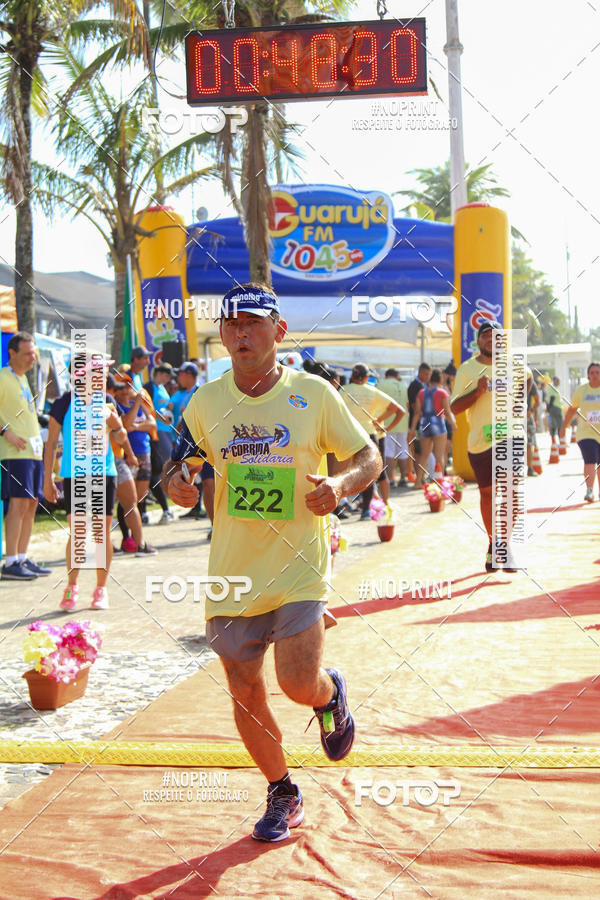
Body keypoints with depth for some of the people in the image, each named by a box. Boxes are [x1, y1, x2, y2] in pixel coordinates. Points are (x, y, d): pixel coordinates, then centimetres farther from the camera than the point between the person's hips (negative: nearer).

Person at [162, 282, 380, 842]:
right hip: (232, 571, 3)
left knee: (299, 685, -14)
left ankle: (331, 696, 25)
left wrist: (339, 484, -18)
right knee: (246, 695, 7)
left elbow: (368, 456, 3)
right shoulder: (205, 402, 3)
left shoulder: (314, 394, -4)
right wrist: (176, 483, -11)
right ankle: (282, 796, 30)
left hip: (298, 567, -3)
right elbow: (179, 465, 13)